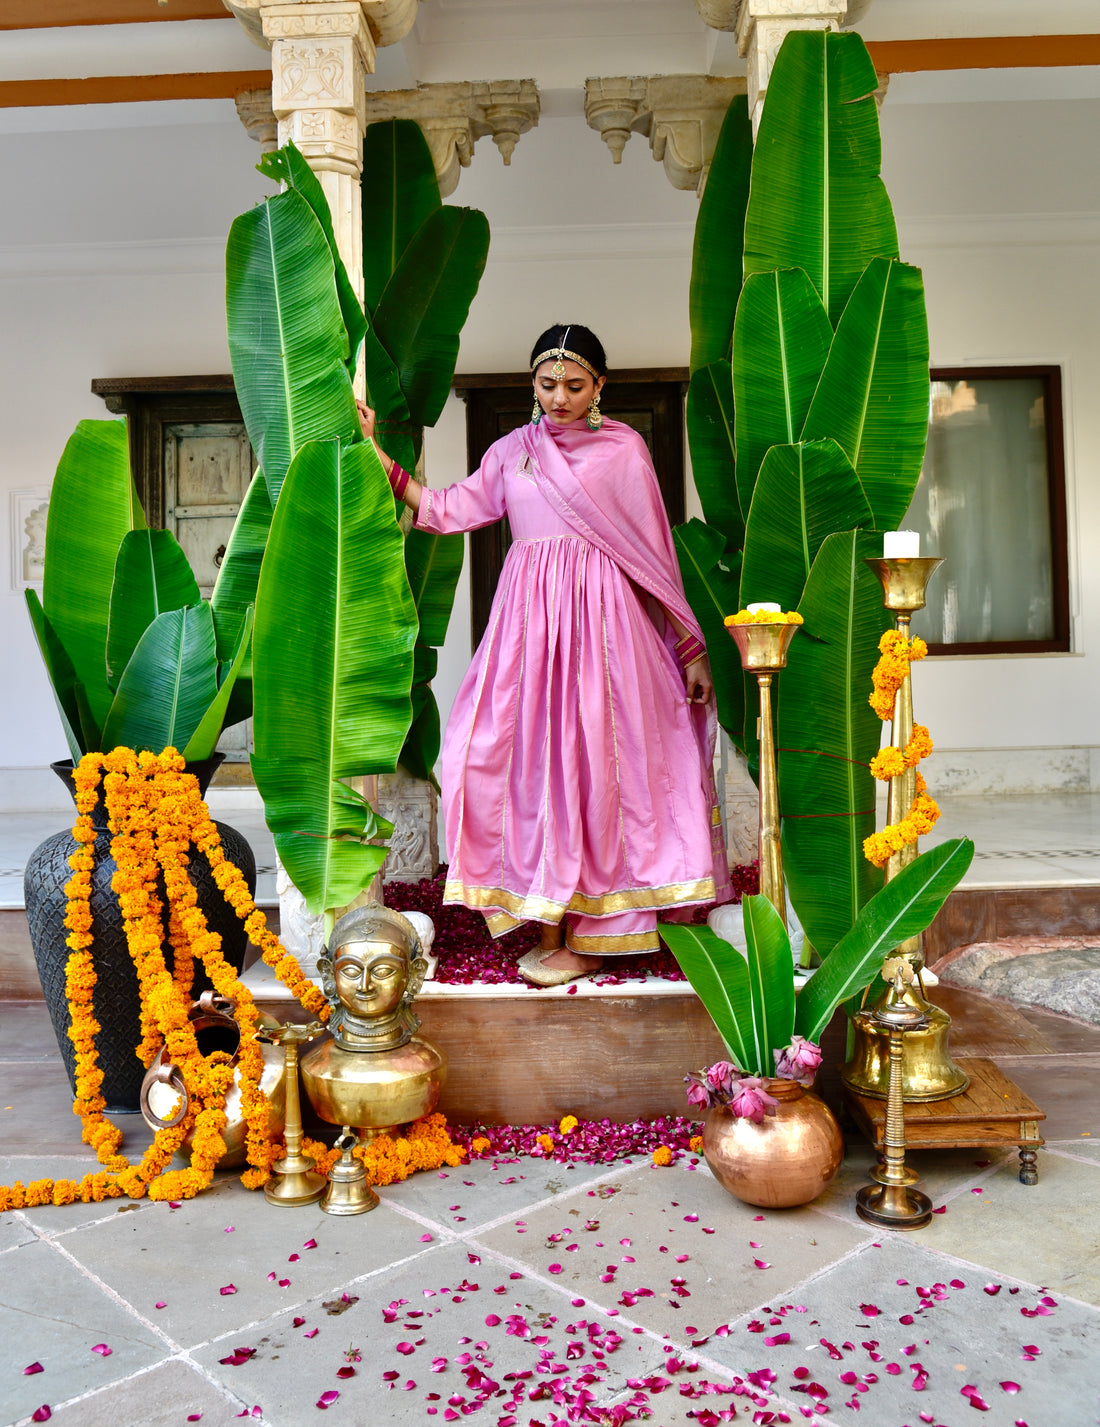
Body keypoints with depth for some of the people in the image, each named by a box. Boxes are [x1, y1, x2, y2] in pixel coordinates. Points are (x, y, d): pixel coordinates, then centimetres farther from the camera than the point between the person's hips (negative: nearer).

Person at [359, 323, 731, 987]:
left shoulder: (624, 447, 8)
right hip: (530, 613, 3)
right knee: (533, 754, -2)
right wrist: (376, 455, 10)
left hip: (603, 611, -3)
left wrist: (690, 645, 6)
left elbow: (654, 551, 7)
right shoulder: (512, 450, 17)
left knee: (594, 755, -6)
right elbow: (448, 511, 14)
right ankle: (553, 923, 7)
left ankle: (589, 936, 3)